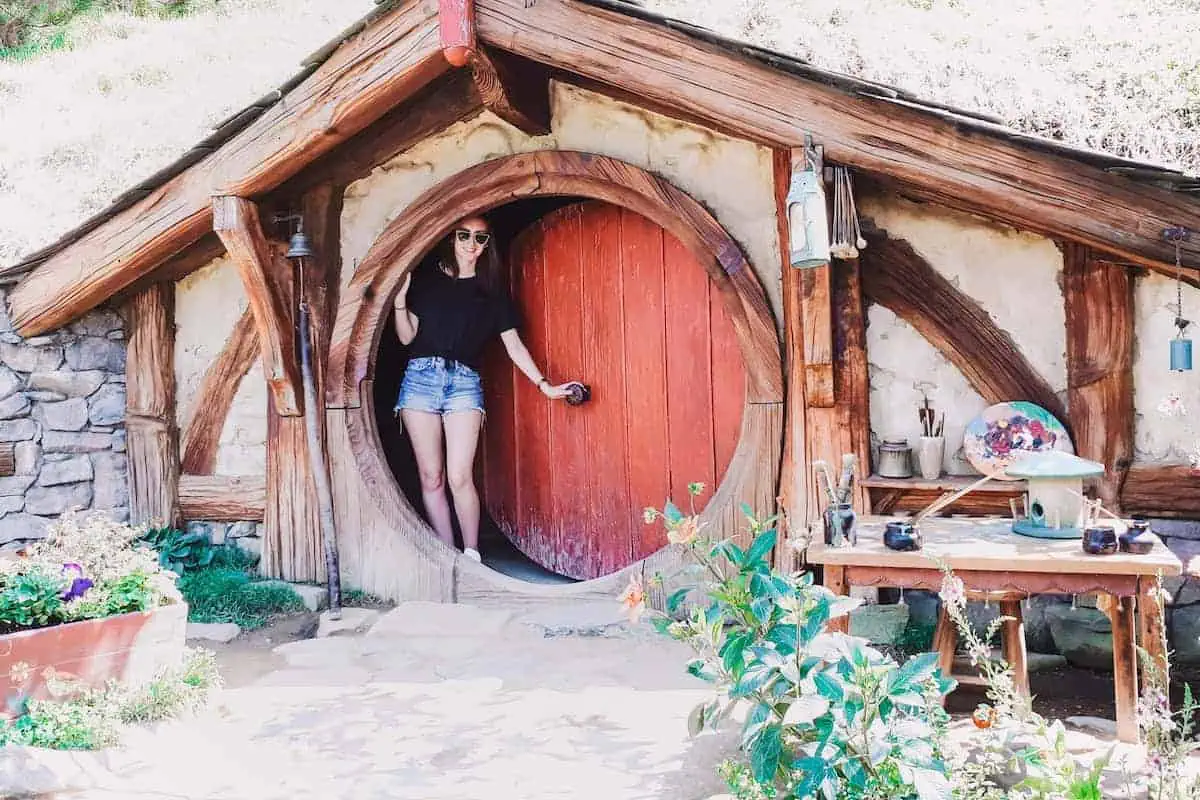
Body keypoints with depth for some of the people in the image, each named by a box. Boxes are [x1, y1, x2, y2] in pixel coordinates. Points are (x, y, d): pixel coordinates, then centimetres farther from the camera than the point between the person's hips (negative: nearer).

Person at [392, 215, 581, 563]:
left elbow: (513, 344, 10)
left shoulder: (491, 291, 12)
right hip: (421, 377, 1)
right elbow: (407, 337, 8)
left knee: (459, 477, -13)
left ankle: (471, 556, -1)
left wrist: (543, 384, 2)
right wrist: (400, 298, -8)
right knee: (431, 477, 0)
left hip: (464, 382, -1)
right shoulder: (425, 279, 10)